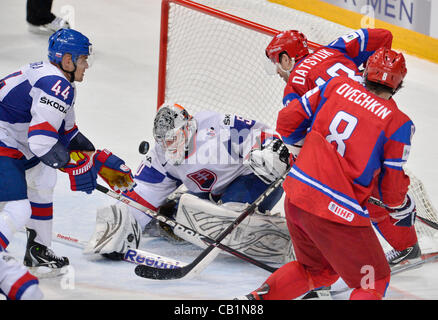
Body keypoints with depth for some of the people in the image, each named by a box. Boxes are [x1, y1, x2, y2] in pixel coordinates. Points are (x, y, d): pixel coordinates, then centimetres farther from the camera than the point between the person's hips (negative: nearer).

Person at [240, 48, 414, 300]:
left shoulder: (337, 85, 5)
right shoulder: (398, 123, -7)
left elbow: (288, 121, 10)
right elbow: (392, 188, -1)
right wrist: (404, 207, 21)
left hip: (296, 195, 6)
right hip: (338, 213, -6)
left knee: (319, 269, 28)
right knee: (374, 282, 11)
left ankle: (258, 296, 22)